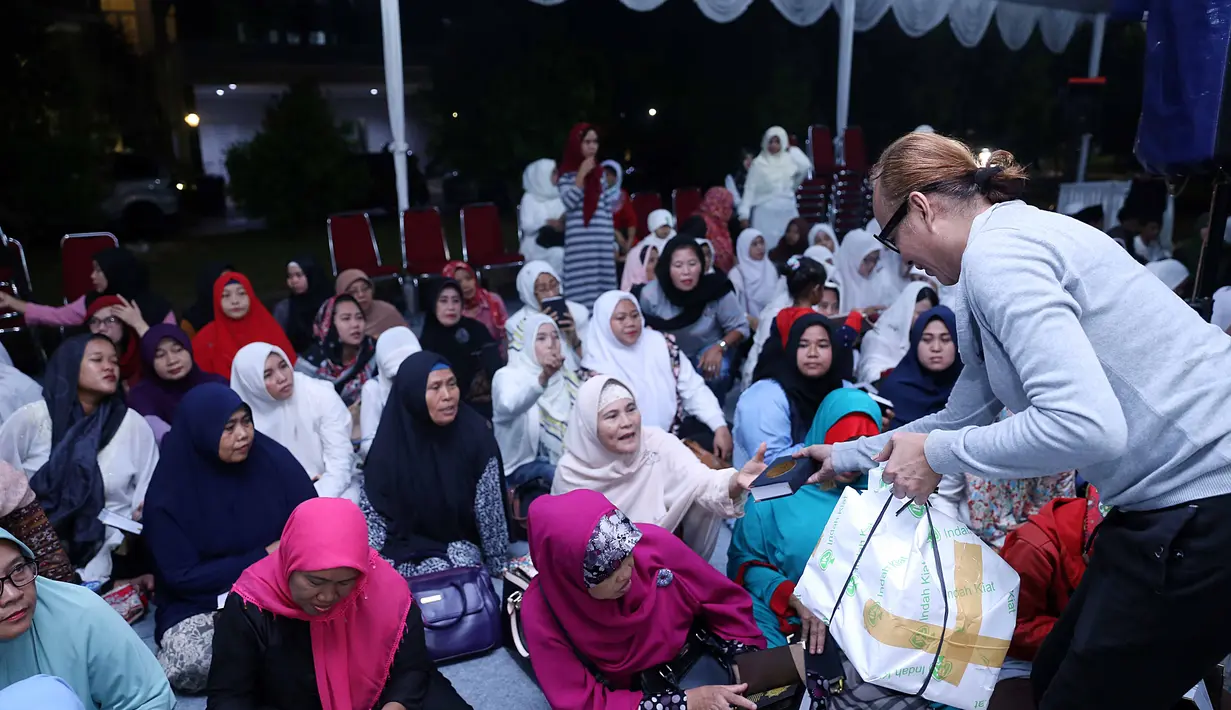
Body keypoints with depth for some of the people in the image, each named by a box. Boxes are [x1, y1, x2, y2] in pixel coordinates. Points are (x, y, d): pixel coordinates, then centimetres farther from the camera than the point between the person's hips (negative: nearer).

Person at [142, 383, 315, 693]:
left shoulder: (274, 460, -7)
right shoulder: (168, 493, -9)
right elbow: (182, 577, -9)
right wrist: (263, 557, -13)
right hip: (200, 606, 0)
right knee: (186, 666, -31)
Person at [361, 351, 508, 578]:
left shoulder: (474, 434, -12)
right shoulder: (390, 445, -11)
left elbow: (489, 510, -8)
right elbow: (371, 515, -5)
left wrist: (499, 569, -6)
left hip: (460, 544, 0)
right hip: (405, 547, 0)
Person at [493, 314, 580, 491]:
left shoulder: (566, 375, 10)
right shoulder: (509, 375, -8)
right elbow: (510, 405, -32)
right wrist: (542, 379, -47)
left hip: (565, 458, 5)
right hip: (525, 463, -5)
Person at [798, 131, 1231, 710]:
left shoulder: (995, 250, -17)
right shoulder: (1019, 235, 14)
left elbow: (1085, 425, -29)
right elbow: (963, 416, 20)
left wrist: (939, 454, -14)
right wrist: (848, 456, 28)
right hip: (1175, 500, 10)